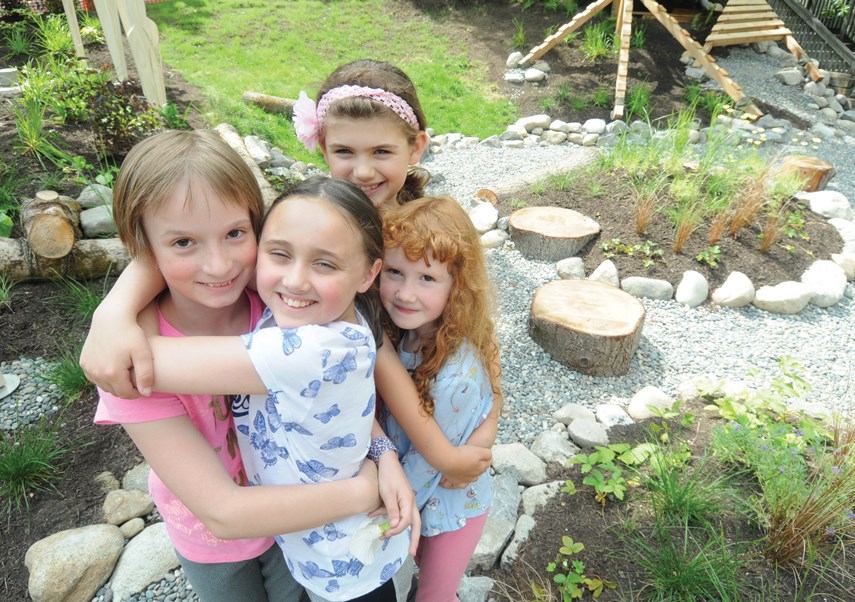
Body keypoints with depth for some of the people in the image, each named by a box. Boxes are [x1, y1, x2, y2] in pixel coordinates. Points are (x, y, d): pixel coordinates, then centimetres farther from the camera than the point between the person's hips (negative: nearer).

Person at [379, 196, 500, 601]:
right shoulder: (395, 337, -17)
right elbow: (381, 418, -5)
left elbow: (427, 461, -24)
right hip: (407, 493, 6)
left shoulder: (456, 379, -37)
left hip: (450, 508, -5)